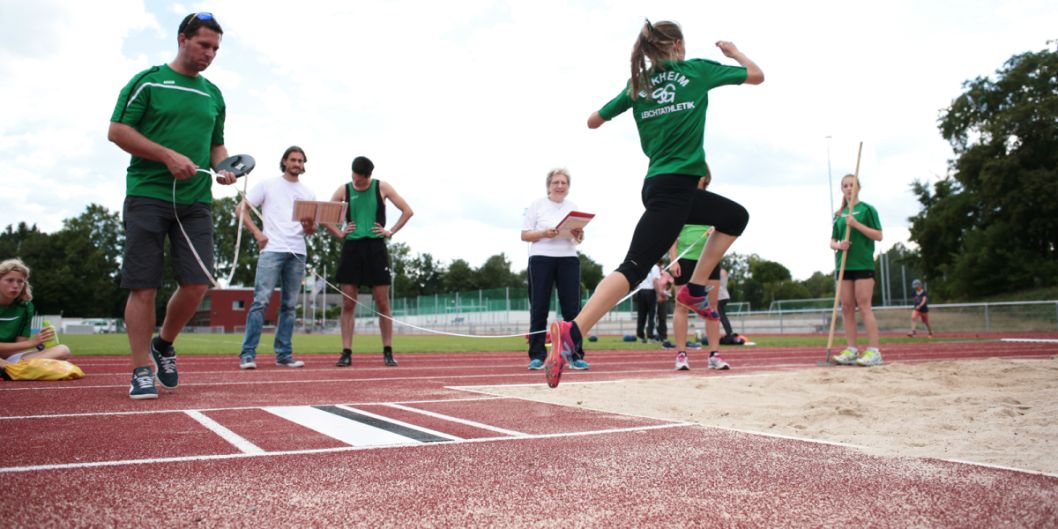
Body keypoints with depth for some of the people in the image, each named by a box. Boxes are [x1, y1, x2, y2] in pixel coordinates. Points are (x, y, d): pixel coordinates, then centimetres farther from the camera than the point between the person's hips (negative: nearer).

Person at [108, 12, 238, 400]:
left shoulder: (214, 94, 17)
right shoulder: (148, 81, 2)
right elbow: (117, 131, -4)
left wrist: (225, 167, 3)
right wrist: (169, 156, -14)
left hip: (195, 201, 5)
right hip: (148, 196, -4)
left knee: (197, 283, -3)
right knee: (143, 287, -3)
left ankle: (163, 345, 23)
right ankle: (141, 372, 6)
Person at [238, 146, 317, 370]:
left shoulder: (308, 193, 17)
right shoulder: (268, 185, 7)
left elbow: (311, 229, 16)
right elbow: (242, 208, 4)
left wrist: (310, 226, -8)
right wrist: (257, 233, -7)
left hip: (297, 253, 4)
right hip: (272, 250, -4)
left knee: (289, 305, 6)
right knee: (261, 301, -12)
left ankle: (284, 354, 11)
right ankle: (247, 354, -9)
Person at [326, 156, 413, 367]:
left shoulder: (382, 187, 4)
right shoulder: (344, 190, 8)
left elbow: (407, 211, 6)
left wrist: (390, 232, -2)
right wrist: (339, 233, 1)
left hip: (376, 247, -1)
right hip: (351, 247, 1)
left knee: (382, 304, 0)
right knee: (348, 304, -1)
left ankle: (388, 352, 7)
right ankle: (346, 352, 3)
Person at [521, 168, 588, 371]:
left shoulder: (572, 206, 14)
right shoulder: (537, 205, 5)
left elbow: (579, 240, 16)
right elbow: (524, 235, 0)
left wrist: (578, 233, -8)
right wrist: (544, 233, -17)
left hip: (569, 260, 3)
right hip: (541, 259, -3)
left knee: (572, 308, -2)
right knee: (539, 309, -2)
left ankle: (575, 355, 2)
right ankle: (537, 356, 2)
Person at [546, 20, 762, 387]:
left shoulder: (639, 83, 14)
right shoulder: (697, 70, 3)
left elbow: (594, 122, 18)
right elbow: (757, 76, 13)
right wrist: (734, 52, 31)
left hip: (664, 187, 7)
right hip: (674, 187, -7)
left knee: (735, 217, 25)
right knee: (634, 267, -15)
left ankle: (694, 289, 17)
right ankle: (571, 333, -27)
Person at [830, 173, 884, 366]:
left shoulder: (867, 209, 1)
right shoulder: (839, 215, 14)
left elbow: (878, 236, -5)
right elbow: (832, 242, 16)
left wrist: (856, 224, -15)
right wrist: (838, 245, -7)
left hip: (863, 263, -5)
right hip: (844, 265, 5)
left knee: (864, 306, -10)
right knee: (847, 307, 3)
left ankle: (874, 351, -8)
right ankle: (851, 350, 7)